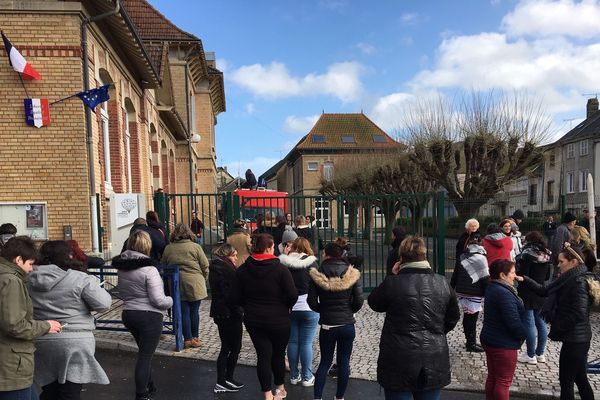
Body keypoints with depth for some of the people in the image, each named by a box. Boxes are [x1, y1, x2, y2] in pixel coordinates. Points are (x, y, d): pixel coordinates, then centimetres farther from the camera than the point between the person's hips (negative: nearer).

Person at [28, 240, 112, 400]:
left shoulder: (29, 279, 2)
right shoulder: (80, 279, -14)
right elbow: (103, 304, -14)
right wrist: (94, 286, 2)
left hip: (41, 343, 5)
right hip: (75, 342, -5)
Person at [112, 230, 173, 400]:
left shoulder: (122, 267, 1)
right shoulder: (149, 268, -20)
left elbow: (122, 292, 14)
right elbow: (158, 300, -20)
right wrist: (170, 301, -2)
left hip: (128, 314, 8)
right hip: (149, 316, -7)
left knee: (144, 352, 24)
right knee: (145, 356, 4)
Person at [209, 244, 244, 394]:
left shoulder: (214, 269, 10)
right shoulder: (227, 269, -19)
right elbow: (232, 293, -21)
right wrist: (239, 312, -12)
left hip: (219, 312, 9)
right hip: (230, 313, -9)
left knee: (226, 347, 16)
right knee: (235, 347, 6)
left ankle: (220, 383, 20)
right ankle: (228, 379, 13)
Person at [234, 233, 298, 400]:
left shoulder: (242, 270, -3)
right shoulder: (280, 269, -16)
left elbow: (238, 297, 1)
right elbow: (293, 295, -17)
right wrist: (286, 306, 4)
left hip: (253, 320, 3)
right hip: (278, 319, -3)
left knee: (263, 355, 9)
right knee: (278, 354, 16)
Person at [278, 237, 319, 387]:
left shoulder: (284, 263, -4)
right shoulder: (311, 263, -9)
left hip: (288, 307, 3)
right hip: (308, 308, -2)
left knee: (292, 342, 12)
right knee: (306, 343, 6)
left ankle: (294, 375, 23)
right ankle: (307, 377, 14)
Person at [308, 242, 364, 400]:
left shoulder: (317, 275, -11)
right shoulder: (352, 274, -8)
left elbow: (312, 302, -9)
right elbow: (359, 301, -7)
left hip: (327, 326, 0)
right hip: (347, 325, 1)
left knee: (325, 361, 15)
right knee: (344, 362, 14)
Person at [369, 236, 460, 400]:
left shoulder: (393, 282, -14)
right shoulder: (442, 283, -2)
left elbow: (374, 303, 4)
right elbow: (453, 317, 11)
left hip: (399, 363, -3)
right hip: (434, 364, 3)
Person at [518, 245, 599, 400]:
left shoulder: (579, 282, -19)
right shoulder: (569, 279, 9)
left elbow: (579, 314, -24)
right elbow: (544, 290, 13)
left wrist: (556, 329, -15)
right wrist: (524, 279, 3)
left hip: (574, 340, -9)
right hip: (579, 339, 9)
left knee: (566, 381, 3)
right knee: (580, 379, 19)